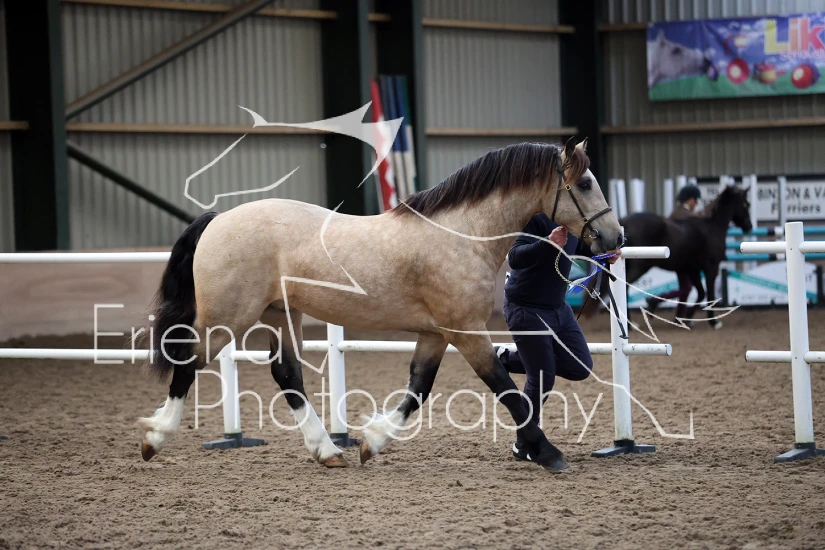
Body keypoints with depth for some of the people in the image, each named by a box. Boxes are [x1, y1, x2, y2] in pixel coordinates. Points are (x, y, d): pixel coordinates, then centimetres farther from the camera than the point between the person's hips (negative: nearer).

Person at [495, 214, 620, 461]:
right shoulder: (536, 217, -22)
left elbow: (580, 248, 21)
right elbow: (515, 258, -32)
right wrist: (547, 244, -47)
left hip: (557, 307, 8)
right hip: (526, 309, -8)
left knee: (580, 368, 5)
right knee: (542, 378, -6)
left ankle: (507, 358, 19)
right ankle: (524, 446, 12)